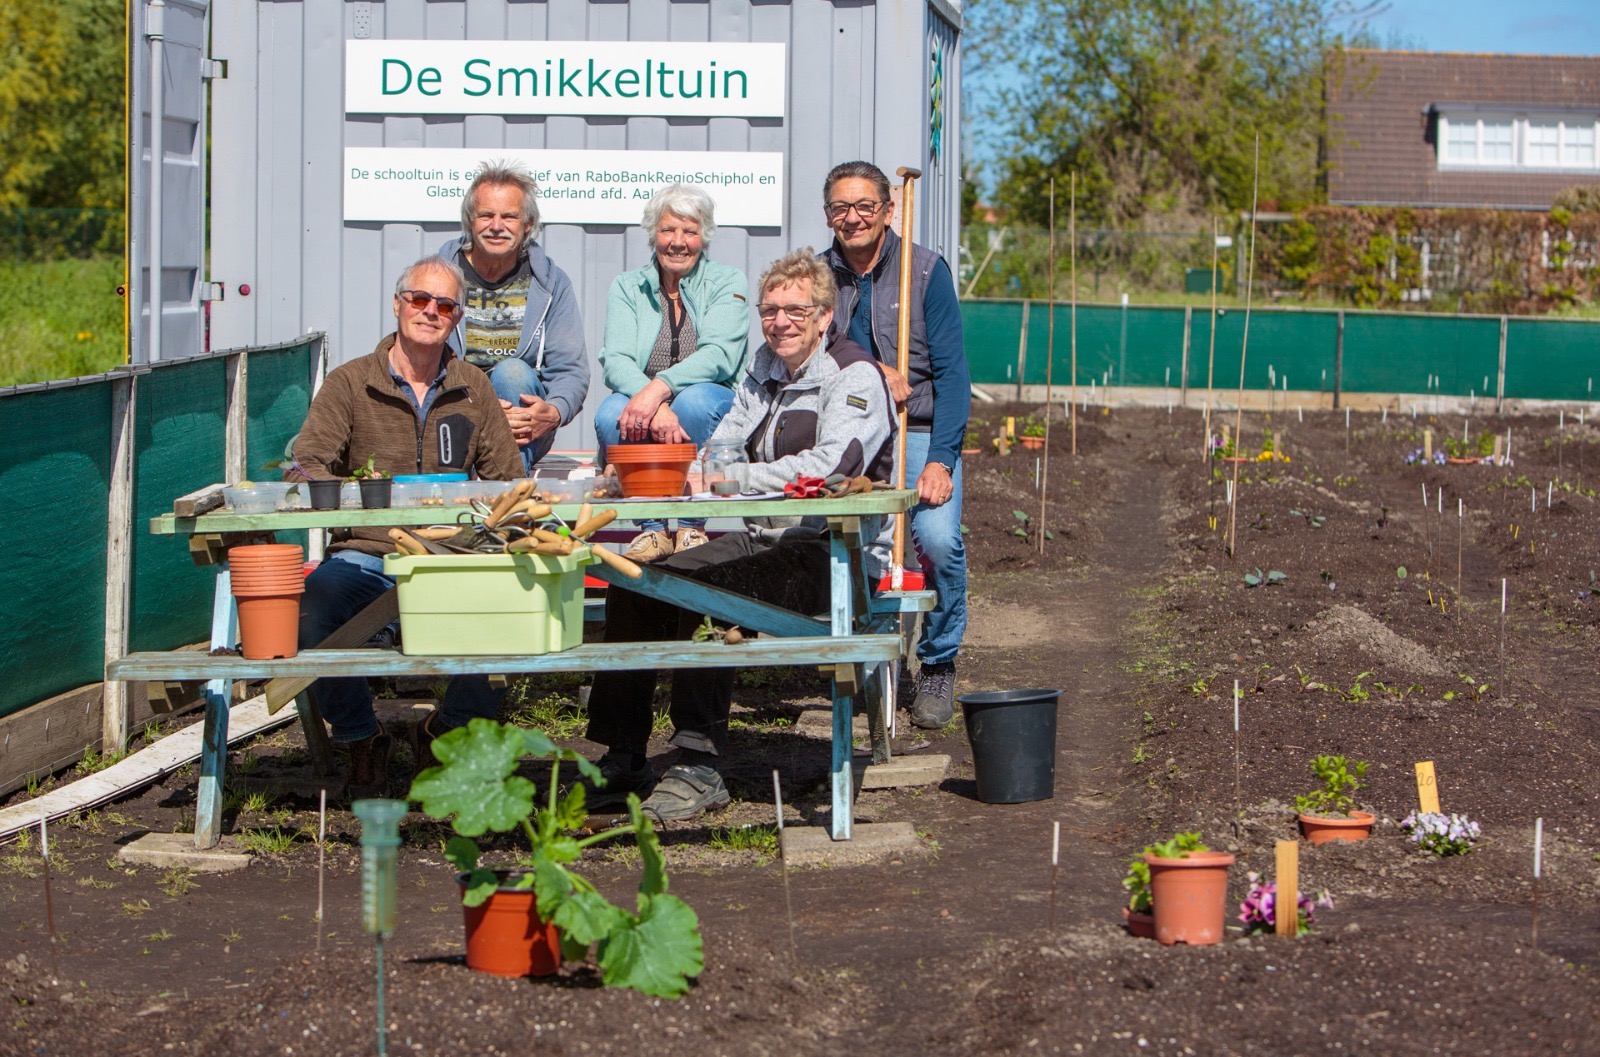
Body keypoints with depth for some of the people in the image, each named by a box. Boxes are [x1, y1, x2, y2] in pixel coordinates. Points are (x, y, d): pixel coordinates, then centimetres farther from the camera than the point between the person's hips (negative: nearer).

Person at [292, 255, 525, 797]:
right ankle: (361, 739, -5)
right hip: (364, 555, -2)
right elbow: (310, 467, -2)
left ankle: (450, 729, 1)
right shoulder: (349, 383, 7)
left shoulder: (473, 388, 15)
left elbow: (507, 478, 13)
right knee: (312, 606, -34)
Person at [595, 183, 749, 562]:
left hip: (715, 400, -2)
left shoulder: (728, 283, 3)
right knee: (611, 414, -30)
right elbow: (616, 359, -8)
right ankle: (652, 528, -17)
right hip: (645, 401, 2)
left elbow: (719, 355, -14)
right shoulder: (627, 287, 9)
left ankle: (692, 527, -21)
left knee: (693, 401, -35)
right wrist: (655, 406, -29)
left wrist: (660, 388, -31)